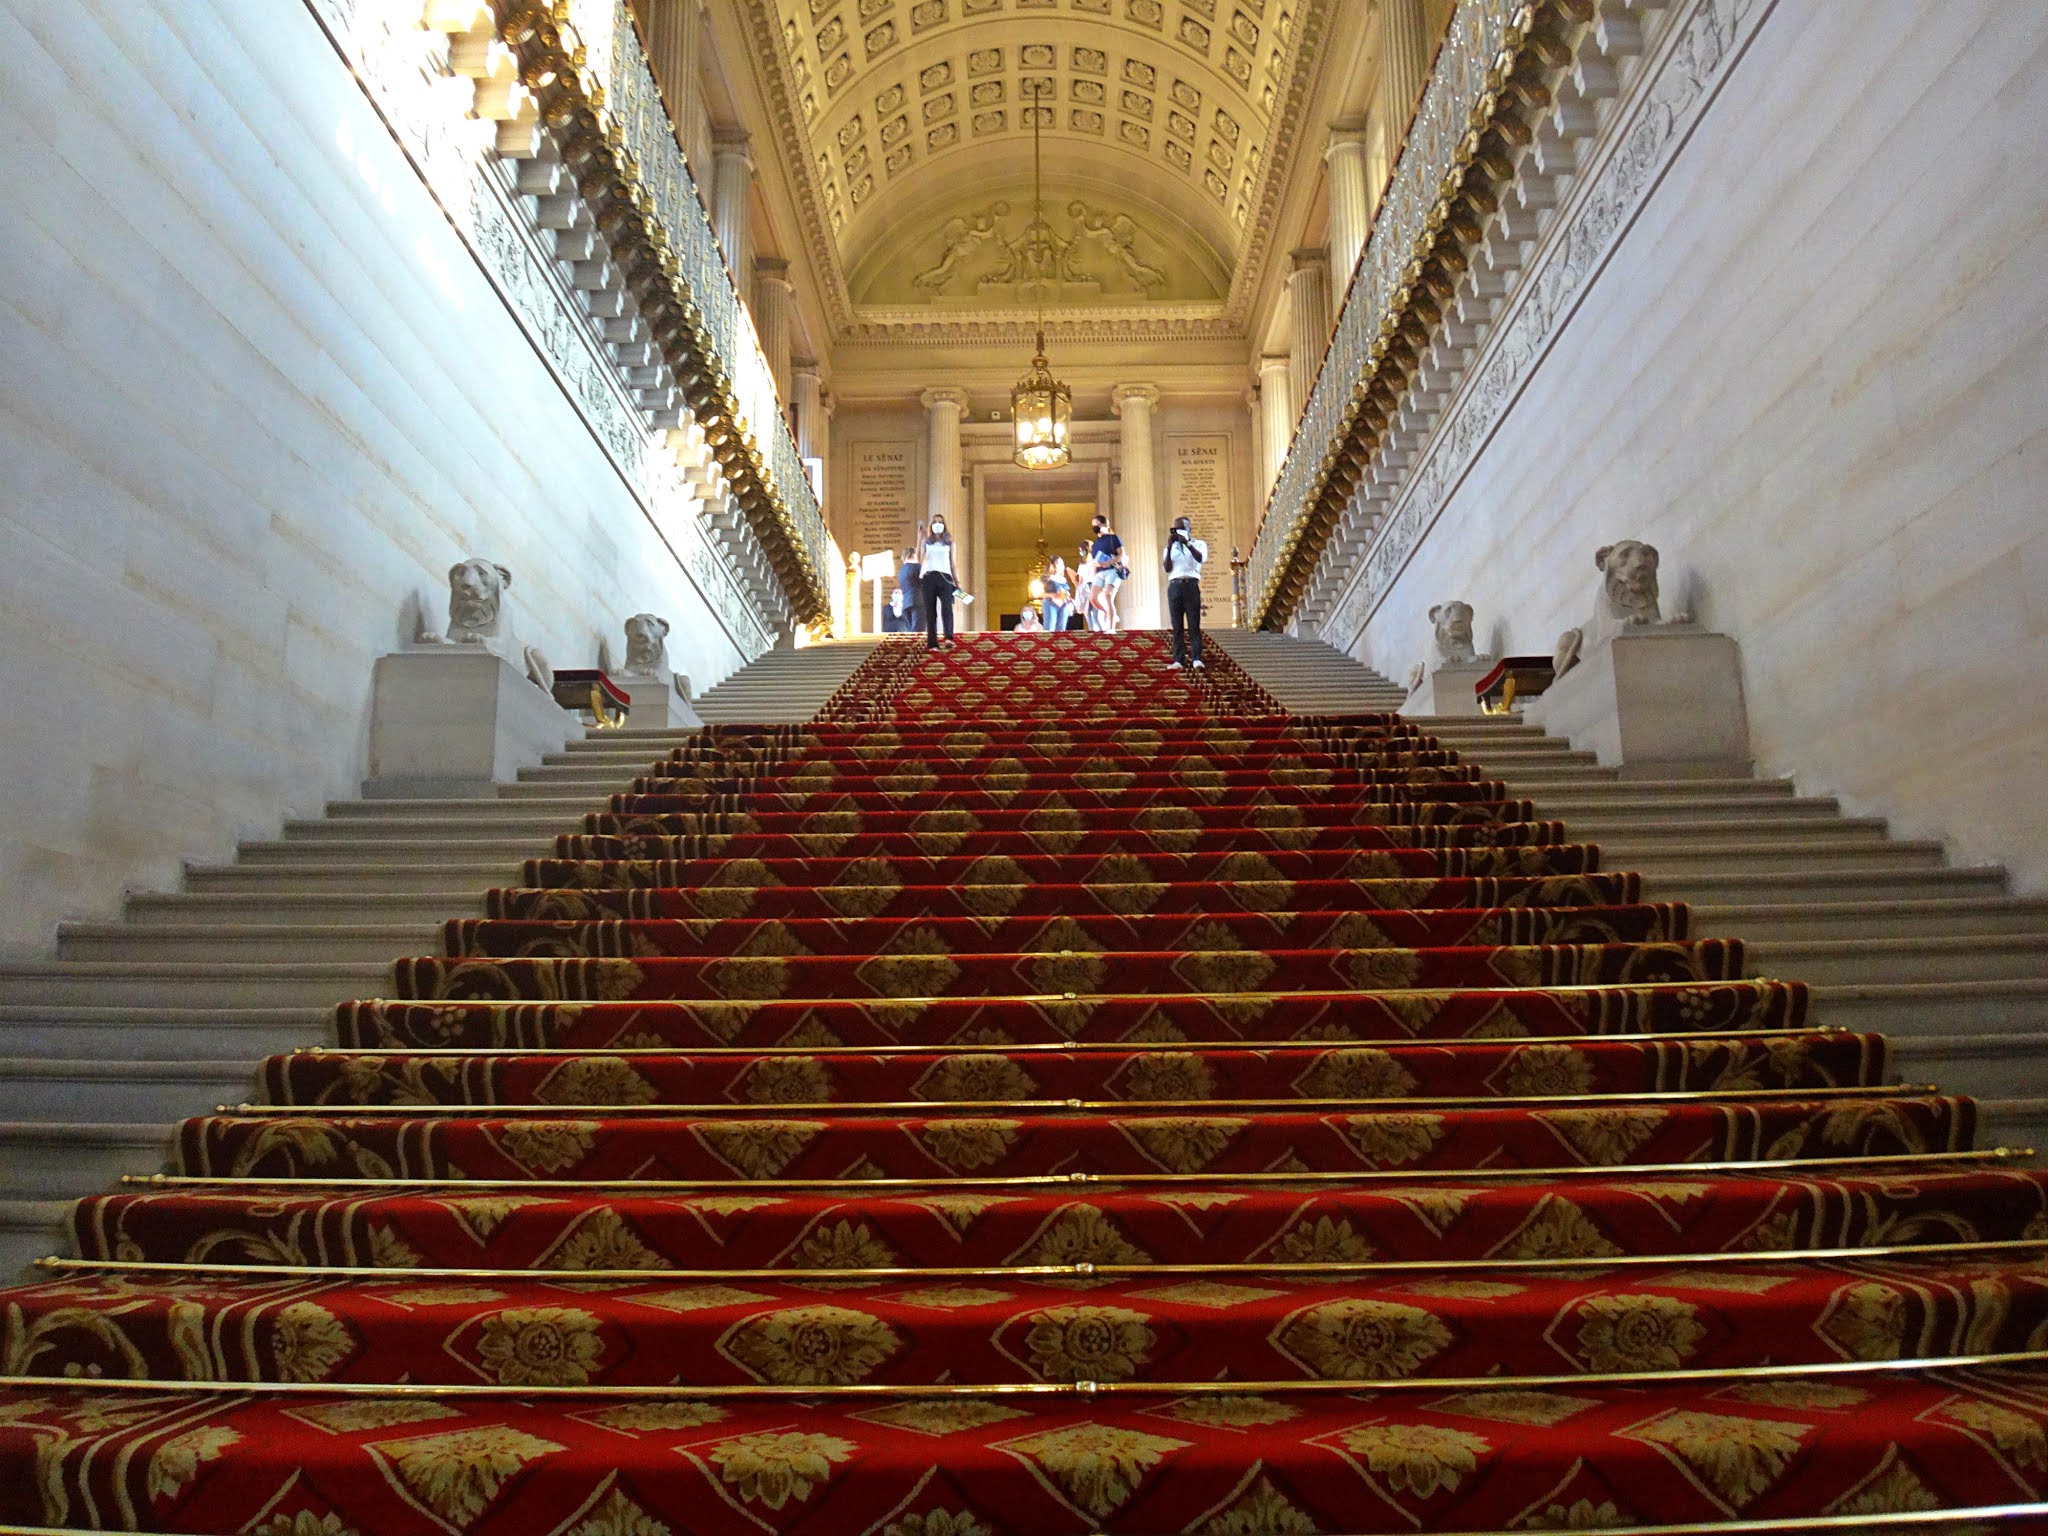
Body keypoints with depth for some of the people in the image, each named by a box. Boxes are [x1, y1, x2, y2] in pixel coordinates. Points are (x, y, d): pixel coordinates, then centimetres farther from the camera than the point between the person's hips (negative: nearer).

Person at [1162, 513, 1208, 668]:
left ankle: (1196, 659, -15)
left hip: (1191, 585, -3)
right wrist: (1169, 547, -5)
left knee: (1194, 623, -9)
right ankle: (1178, 660, -4)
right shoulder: (1171, 547, 19)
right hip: (1174, 586, 3)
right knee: (1177, 625, -2)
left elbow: (1201, 558, -10)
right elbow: (1167, 568, 5)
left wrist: (1187, 543, -17)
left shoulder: (1199, 544, 12)